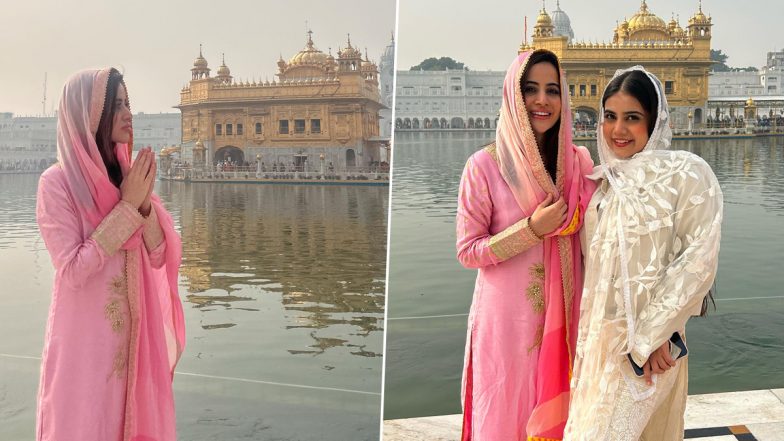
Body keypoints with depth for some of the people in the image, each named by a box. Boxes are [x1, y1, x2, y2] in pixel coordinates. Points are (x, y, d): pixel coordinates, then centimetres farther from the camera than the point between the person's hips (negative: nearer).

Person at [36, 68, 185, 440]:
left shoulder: (125, 175, 4)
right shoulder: (57, 181, -13)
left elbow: (158, 258, 0)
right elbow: (72, 271, -20)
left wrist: (144, 203, -16)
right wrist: (128, 206, -19)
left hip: (135, 333, 5)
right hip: (85, 336, -5)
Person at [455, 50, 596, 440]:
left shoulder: (579, 162, 1)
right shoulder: (485, 165, -12)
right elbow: (467, 251, -11)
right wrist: (533, 229, -20)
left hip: (564, 315, 4)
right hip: (507, 317, -4)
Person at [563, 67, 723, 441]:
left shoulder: (686, 172, -10)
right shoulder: (606, 181, 8)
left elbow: (699, 261, -14)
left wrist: (651, 334, -16)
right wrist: (587, 337, 10)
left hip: (649, 341, -6)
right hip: (599, 335, 6)